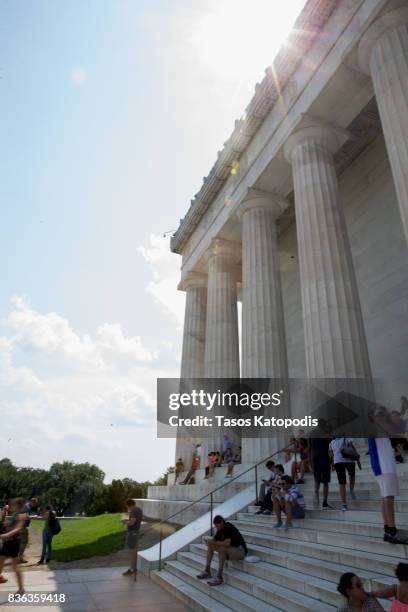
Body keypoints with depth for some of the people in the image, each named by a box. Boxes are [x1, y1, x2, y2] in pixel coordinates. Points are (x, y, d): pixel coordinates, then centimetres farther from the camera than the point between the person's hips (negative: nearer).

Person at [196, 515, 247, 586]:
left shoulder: (230, 528, -24)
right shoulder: (220, 529, 1)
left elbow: (227, 543, -36)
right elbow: (214, 540, 6)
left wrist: (215, 543, -22)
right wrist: (211, 542, -17)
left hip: (240, 551, -9)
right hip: (229, 550, 9)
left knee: (222, 548, -34)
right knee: (210, 545, -2)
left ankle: (219, 577, -29)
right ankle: (207, 571, 1)